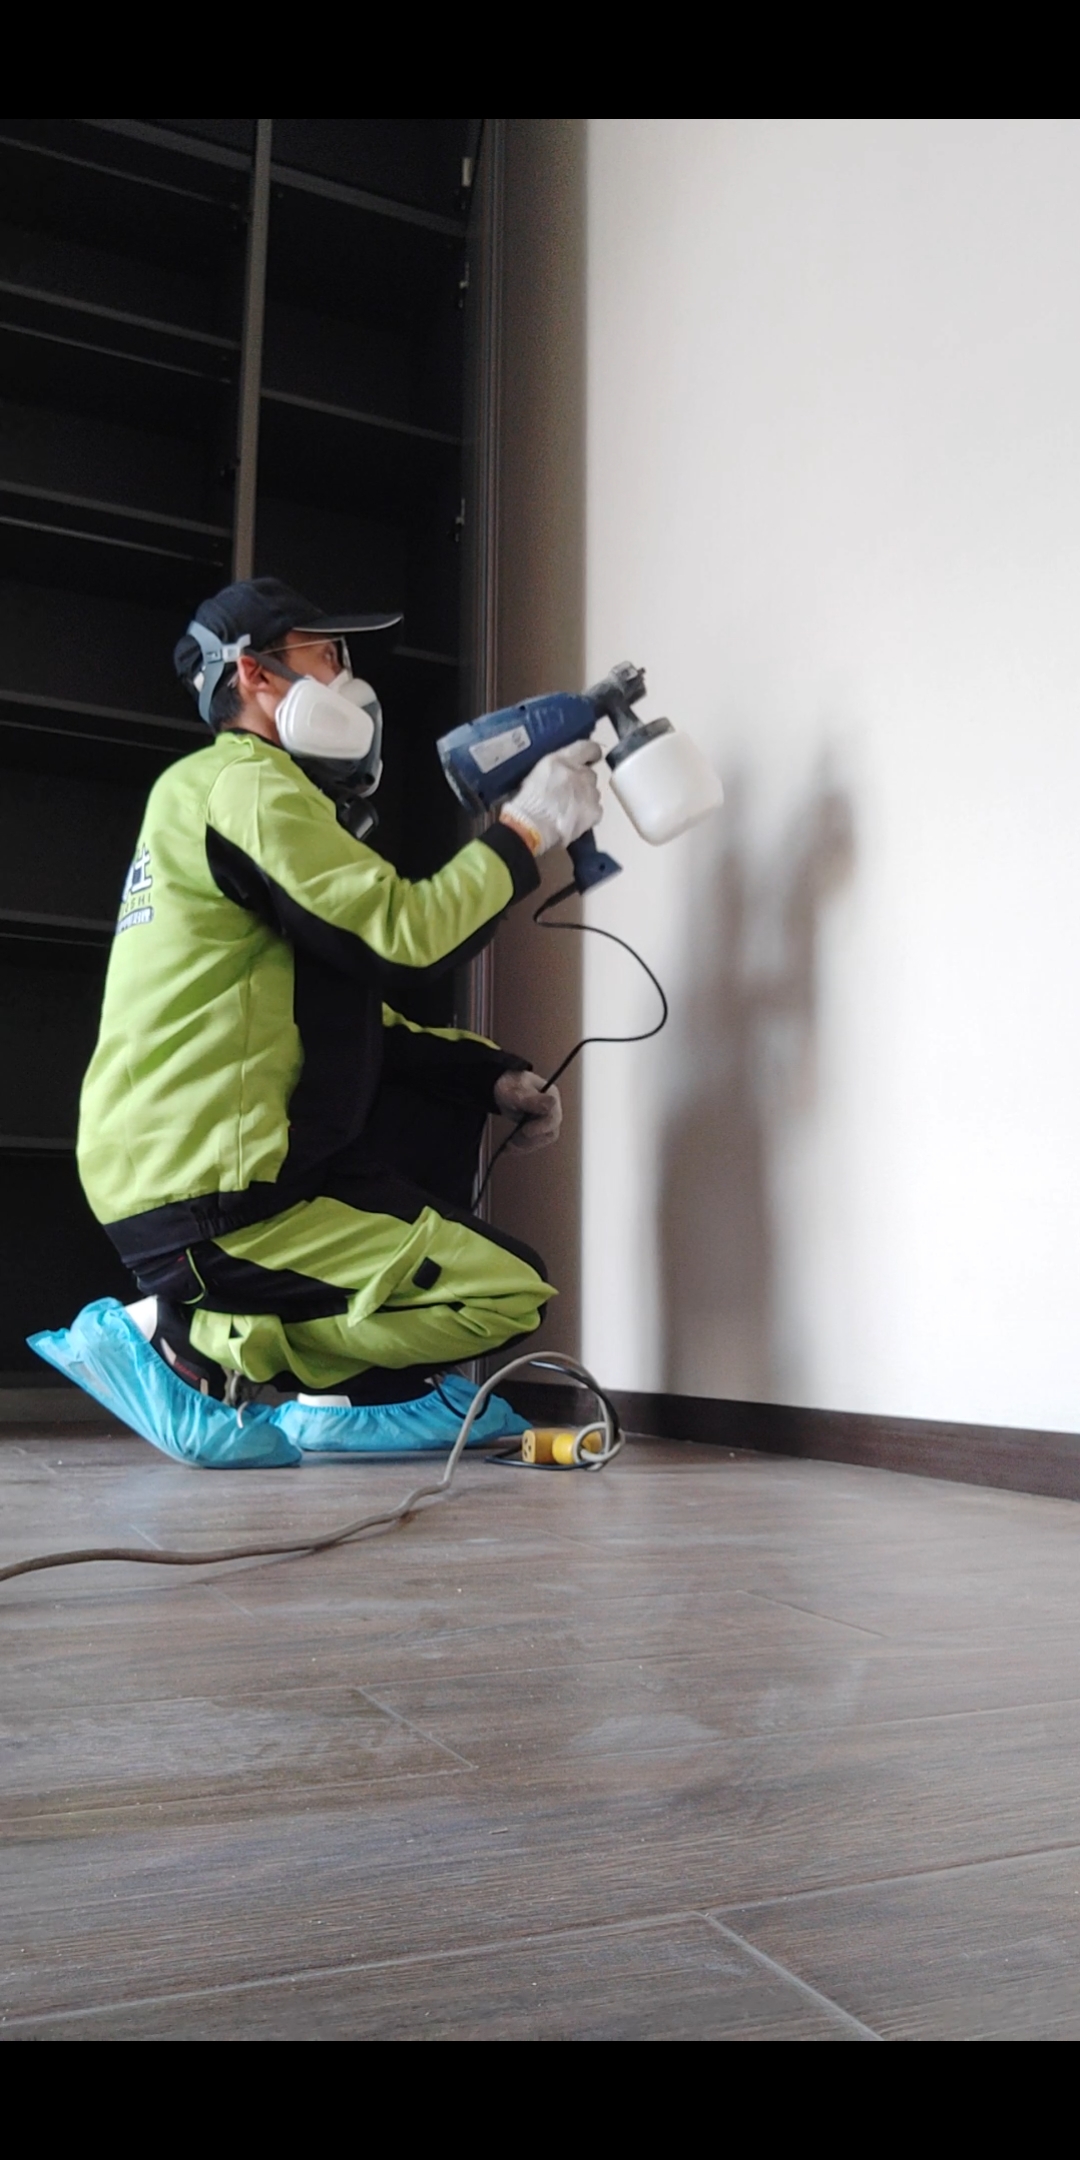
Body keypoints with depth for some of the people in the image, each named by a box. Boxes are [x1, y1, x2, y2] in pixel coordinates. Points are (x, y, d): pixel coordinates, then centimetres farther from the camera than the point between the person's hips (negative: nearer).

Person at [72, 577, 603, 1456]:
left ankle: (369, 1390, 12)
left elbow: (359, 1027, 20)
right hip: (210, 1200, -10)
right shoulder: (244, 784, -9)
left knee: (452, 1085, 21)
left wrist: (497, 1074, 11)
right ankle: (201, 1342, -7)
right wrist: (525, 829, -6)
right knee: (512, 1293, -6)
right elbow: (403, 936, -19)